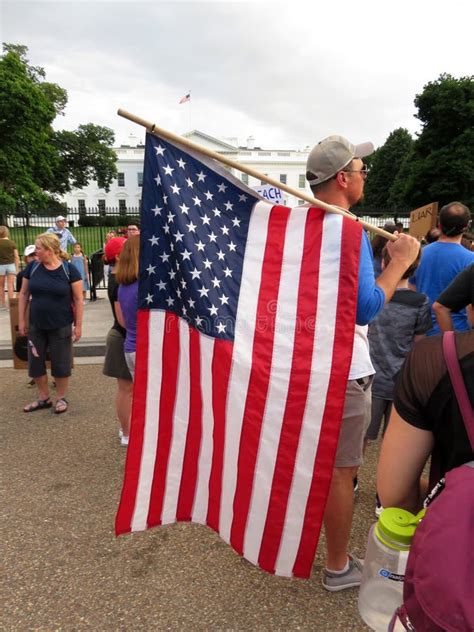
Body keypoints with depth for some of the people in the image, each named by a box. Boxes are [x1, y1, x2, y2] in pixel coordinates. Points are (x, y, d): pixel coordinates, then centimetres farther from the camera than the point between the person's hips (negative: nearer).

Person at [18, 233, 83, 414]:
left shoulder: (69, 269, -12)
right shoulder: (32, 267, -3)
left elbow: (78, 299, -9)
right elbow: (24, 294, 5)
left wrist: (78, 325, -10)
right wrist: (21, 320, 4)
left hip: (61, 326, -4)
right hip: (36, 325, 4)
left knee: (60, 363, 8)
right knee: (35, 362, 12)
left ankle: (61, 398, 27)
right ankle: (43, 398, 30)